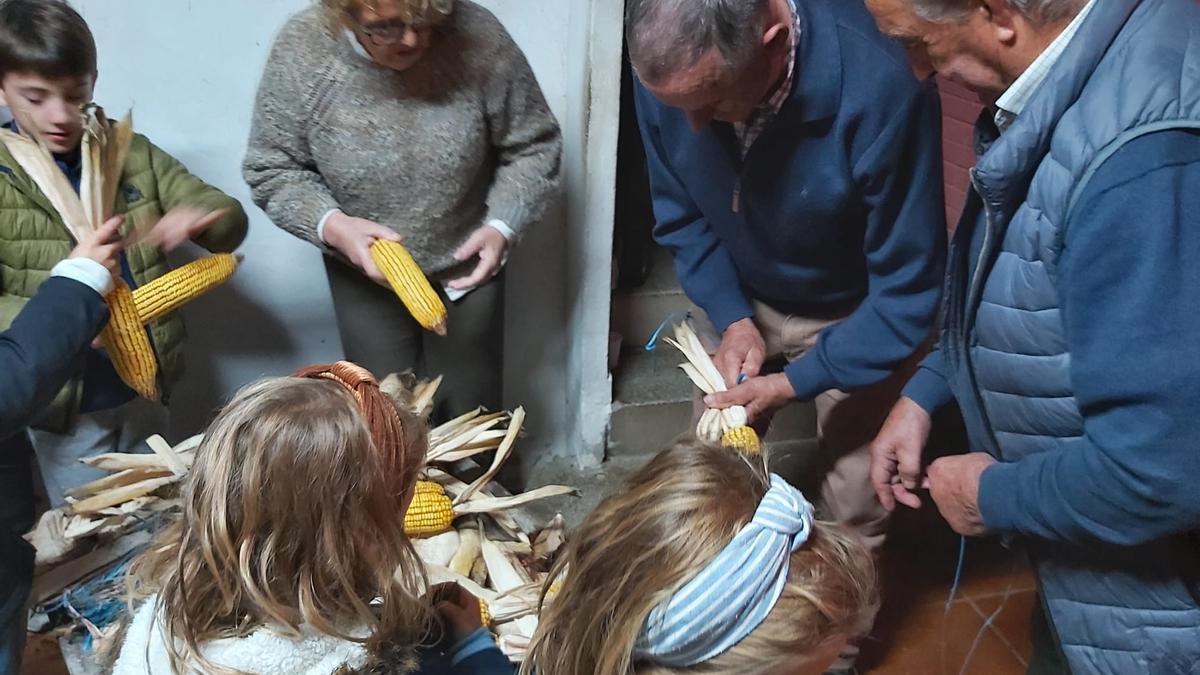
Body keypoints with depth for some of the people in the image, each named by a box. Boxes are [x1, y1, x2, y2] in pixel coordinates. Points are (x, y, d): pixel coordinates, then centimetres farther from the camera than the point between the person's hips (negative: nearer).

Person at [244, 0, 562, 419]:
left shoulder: (477, 37, -21)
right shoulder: (302, 51, -19)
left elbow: (534, 148, -9)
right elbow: (270, 170, -8)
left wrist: (502, 227, -23)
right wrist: (331, 225, -25)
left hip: (466, 267, 0)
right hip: (364, 274, 0)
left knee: (470, 413, 14)